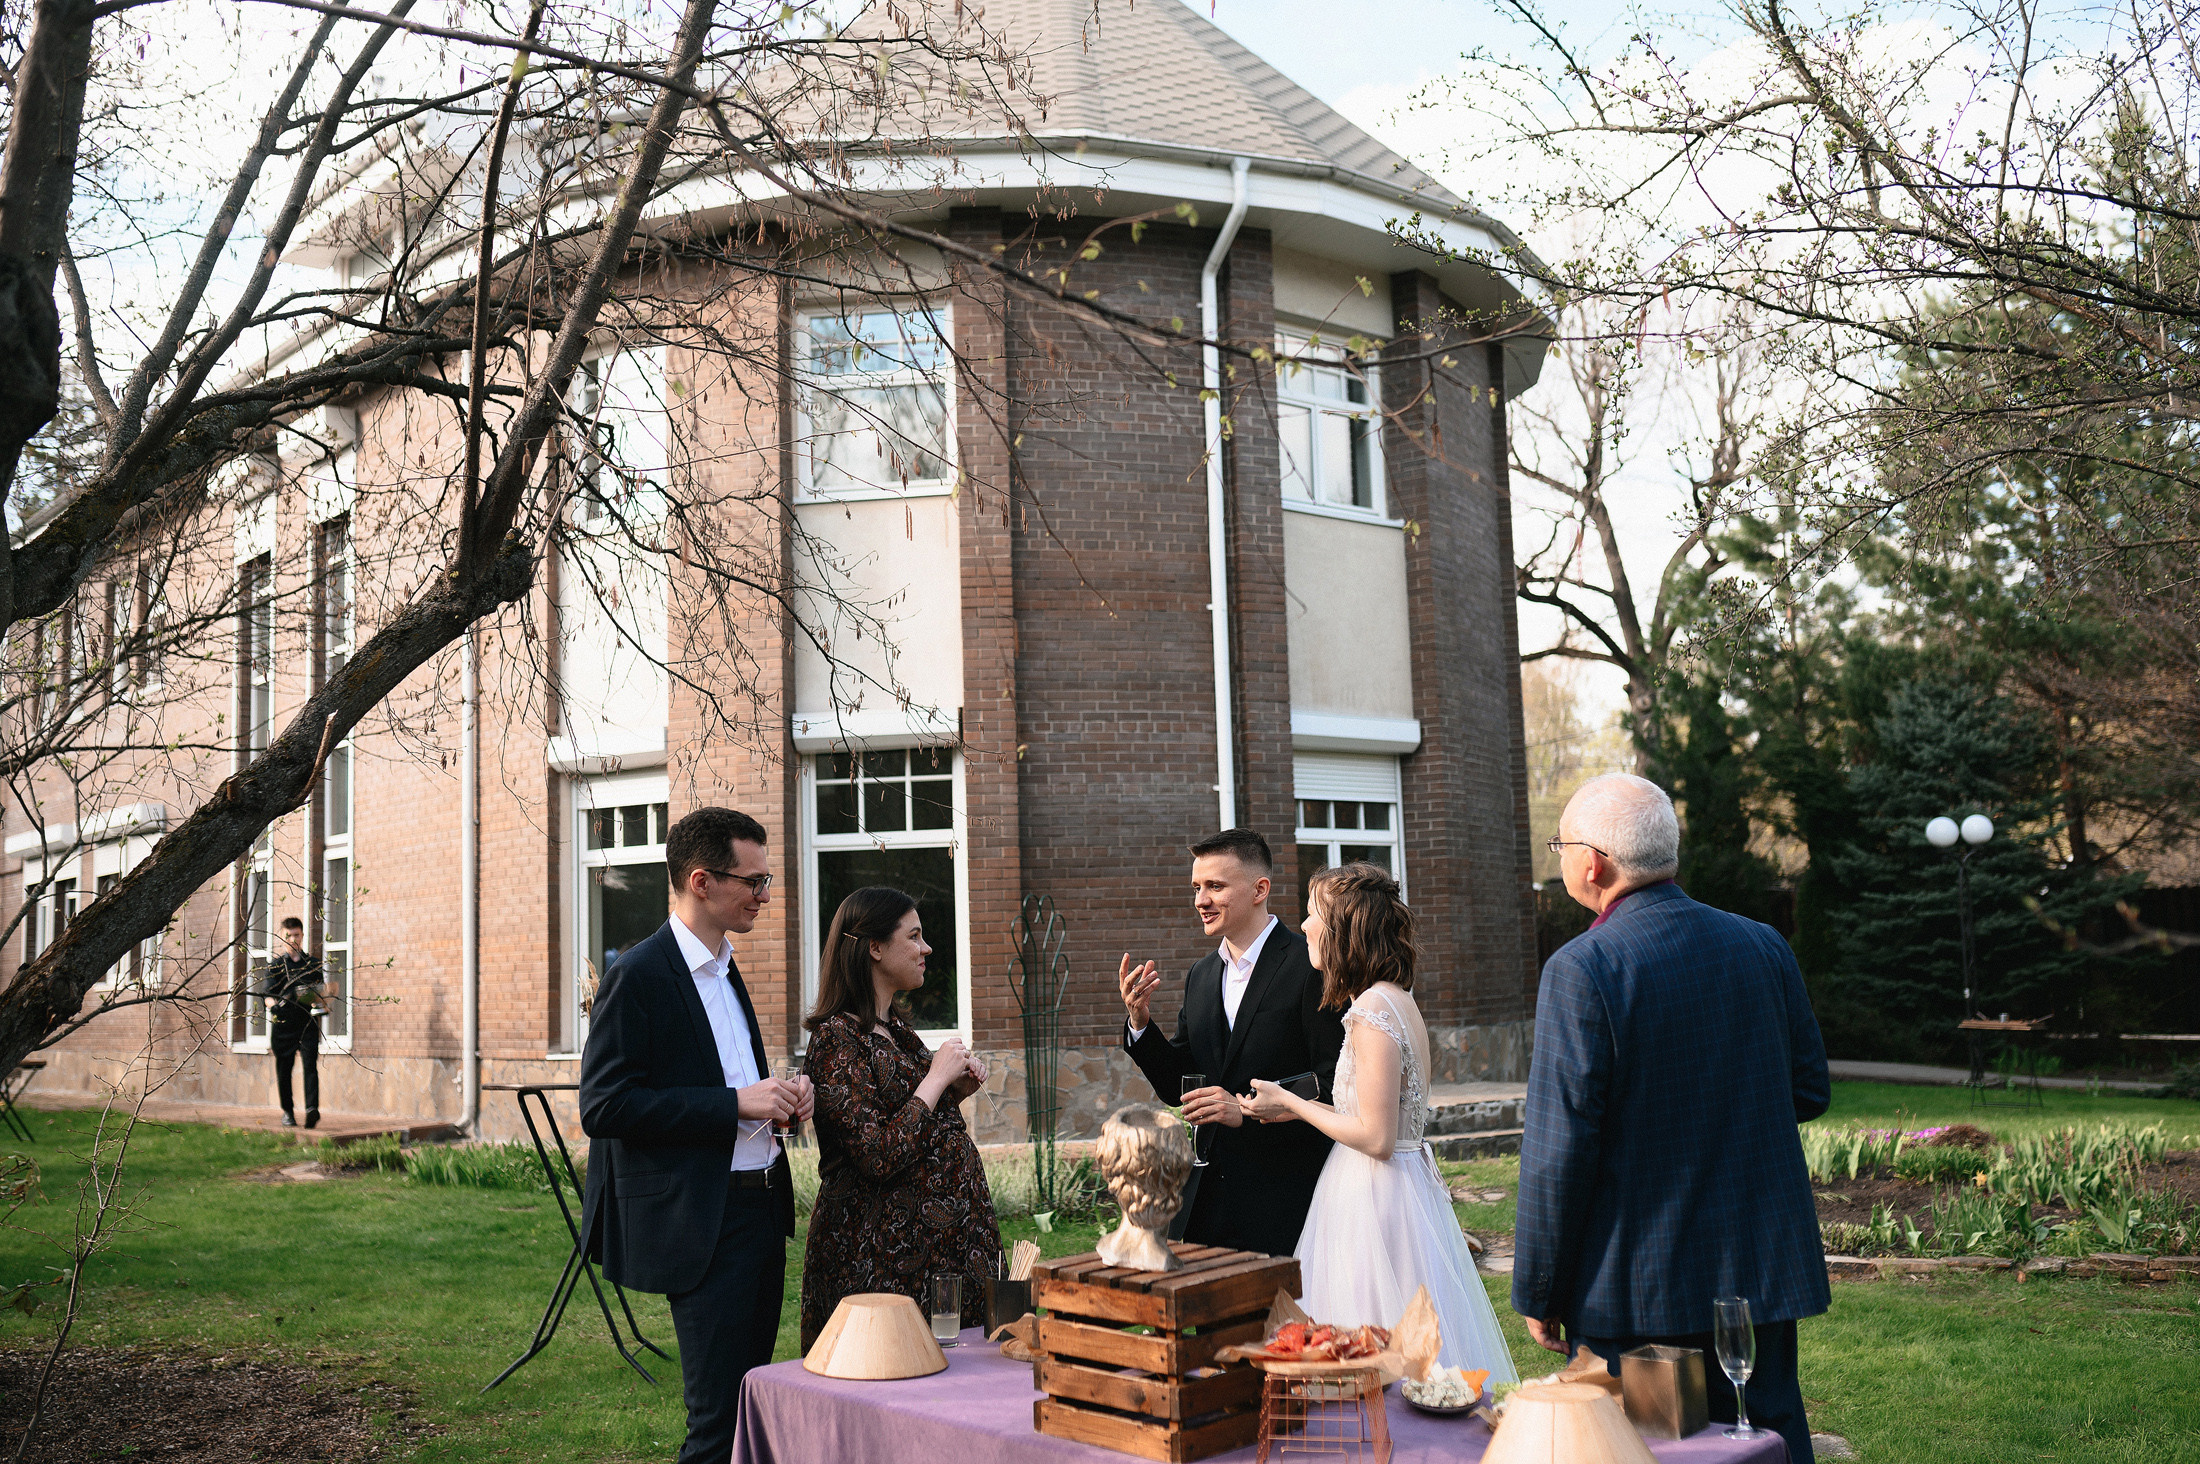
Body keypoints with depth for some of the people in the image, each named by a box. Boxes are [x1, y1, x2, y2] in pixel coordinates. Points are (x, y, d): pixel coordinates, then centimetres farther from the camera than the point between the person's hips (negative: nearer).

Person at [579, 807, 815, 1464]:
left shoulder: (724, 970, 16)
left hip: (761, 1206, 9)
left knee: (751, 1408, 14)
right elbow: (602, 1107, -19)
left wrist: (779, 1095, 5)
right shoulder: (639, 975, -12)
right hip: (700, 1220, -9)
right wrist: (736, 1104, -21)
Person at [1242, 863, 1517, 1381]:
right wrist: (1302, 1108, 15)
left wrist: (1291, 1103, -10)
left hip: (1376, 1200, -10)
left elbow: (1376, 1138, -20)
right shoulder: (1398, 1002, 10)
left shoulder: (1372, 1012, -19)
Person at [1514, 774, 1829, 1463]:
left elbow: (1560, 1147, -16)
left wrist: (1538, 1293, -7)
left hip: (1635, 1294, -5)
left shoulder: (1581, 969, -16)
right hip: (1763, 1274, 5)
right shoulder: (1764, 947, 1)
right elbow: (1809, 1092, 9)